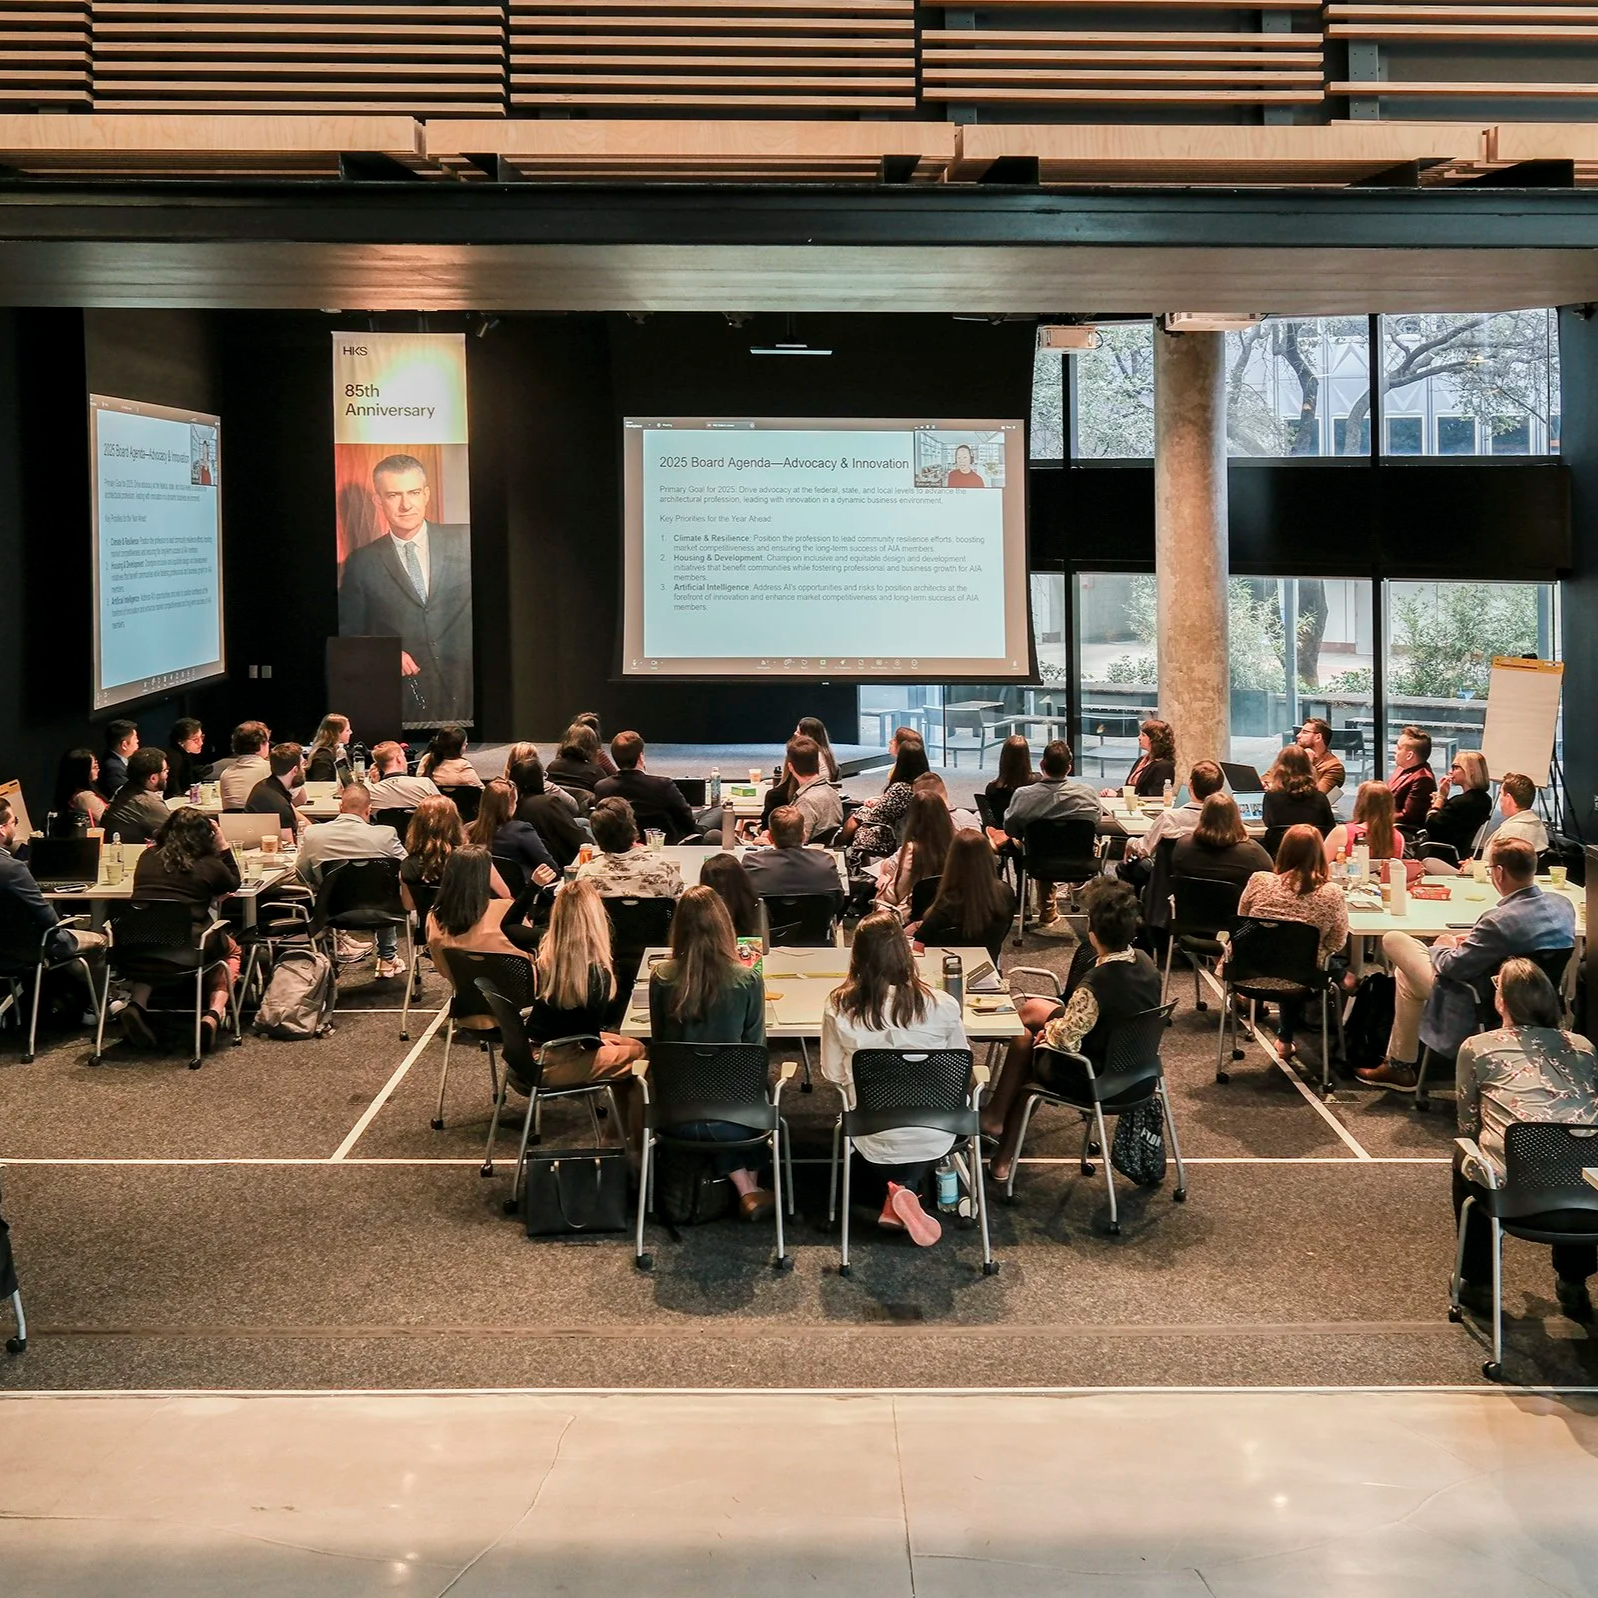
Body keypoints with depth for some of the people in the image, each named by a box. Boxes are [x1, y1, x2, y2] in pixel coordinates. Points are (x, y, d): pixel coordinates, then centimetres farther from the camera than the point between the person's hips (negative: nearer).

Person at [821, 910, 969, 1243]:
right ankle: (907, 1188, 9)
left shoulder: (839, 1007, -16)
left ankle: (896, 1193, 9)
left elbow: (833, 1074, -3)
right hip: (934, 1138, -1)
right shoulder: (942, 1006, -18)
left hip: (874, 1142, 1)